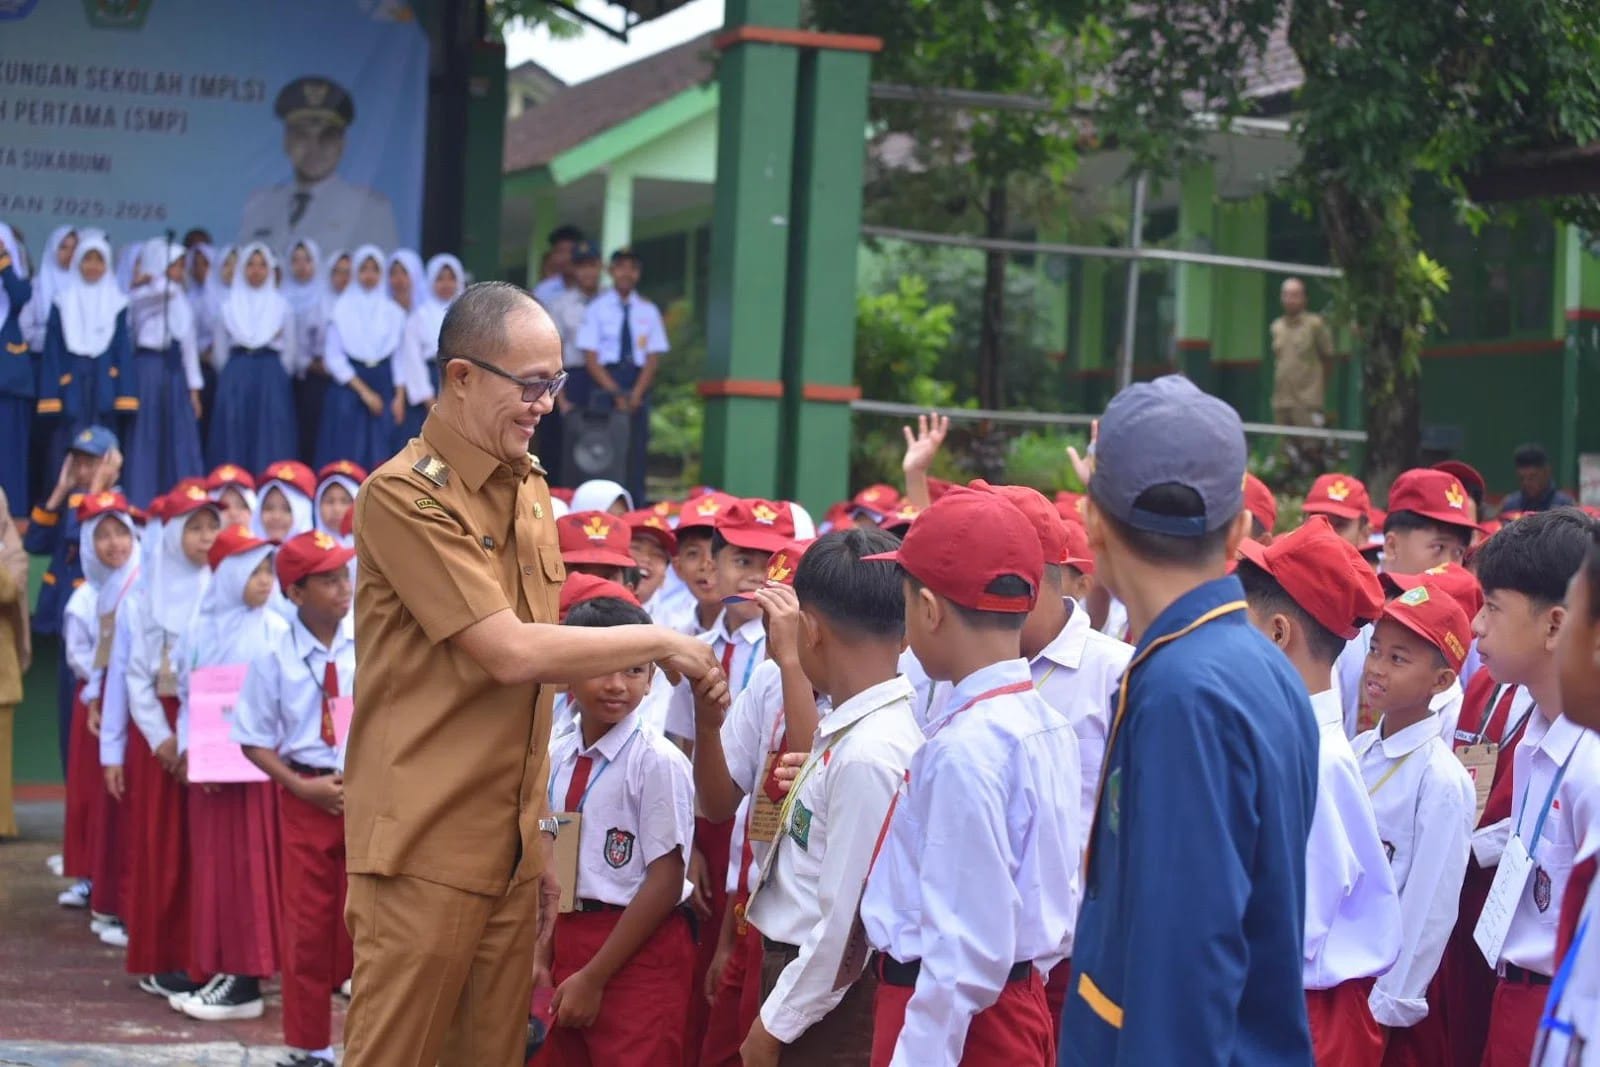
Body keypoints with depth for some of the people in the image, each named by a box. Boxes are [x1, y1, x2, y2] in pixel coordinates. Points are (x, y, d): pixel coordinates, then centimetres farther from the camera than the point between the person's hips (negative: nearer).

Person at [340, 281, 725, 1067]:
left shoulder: (530, 488, 11)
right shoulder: (405, 495, -13)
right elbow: (510, 652, -18)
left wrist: (539, 830, 12)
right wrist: (659, 641, -10)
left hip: (511, 846, 7)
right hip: (425, 848, -7)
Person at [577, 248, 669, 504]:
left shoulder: (648, 312, 8)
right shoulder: (596, 308, 2)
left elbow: (652, 359, 5)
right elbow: (591, 358, -3)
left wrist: (636, 394, -10)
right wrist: (615, 393, -12)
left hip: (638, 388, 2)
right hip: (604, 385, -2)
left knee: (636, 450, -1)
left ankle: (635, 506, 0)